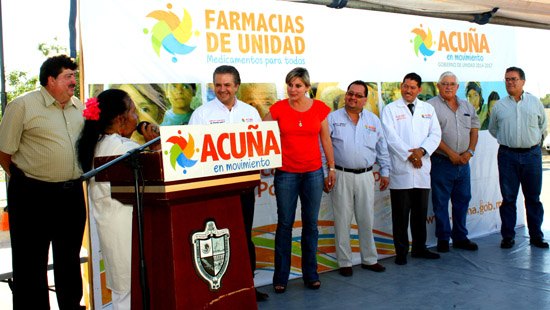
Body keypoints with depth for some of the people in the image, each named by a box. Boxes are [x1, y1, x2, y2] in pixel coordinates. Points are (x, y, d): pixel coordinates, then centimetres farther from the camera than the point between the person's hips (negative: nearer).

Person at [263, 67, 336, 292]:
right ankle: (280, 277, 12)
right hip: (286, 173, -1)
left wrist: (331, 167, 11)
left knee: (311, 223, 7)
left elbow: (325, 139, 9)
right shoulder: (278, 108, -3)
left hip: (313, 172, 1)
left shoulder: (319, 108, 1)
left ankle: (310, 274, 20)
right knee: (284, 224, 2)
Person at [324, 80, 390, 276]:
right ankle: (344, 262, 12)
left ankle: (369, 259, 22)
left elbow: (382, 148, 16)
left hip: (365, 176, 3)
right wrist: (325, 175, -6)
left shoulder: (373, 120, 11)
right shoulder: (333, 119, 1)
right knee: (342, 220, 1)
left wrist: (385, 172, 13)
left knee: (367, 219, 9)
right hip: (341, 176, -3)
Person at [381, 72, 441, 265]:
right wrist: (409, 155, -14)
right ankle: (401, 252, 10)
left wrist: (422, 151, -12)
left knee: (421, 213, 12)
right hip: (400, 170, -4)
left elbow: (435, 134, 5)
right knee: (400, 215, 0)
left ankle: (419, 248, 25)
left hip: (422, 170, 4)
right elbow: (391, 137, -7)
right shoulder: (390, 109, 3)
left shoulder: (428, 109, 14)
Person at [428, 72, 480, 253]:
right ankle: (443, 238, 11)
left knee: (463, 200, 11)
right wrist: (451, 153, -15)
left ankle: (460, 237, 21)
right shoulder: (431, 106, -5)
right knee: (441, 202, 1)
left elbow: (474, 129, 14)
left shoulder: (467, 106, 14)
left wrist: (470, 151, -2)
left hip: (463, 162, 5)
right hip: (441, 162, -5)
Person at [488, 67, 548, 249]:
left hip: (532, 154, 1)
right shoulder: (499, 106, 6)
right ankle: (508, 236, 10)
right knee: (508, 198, 2)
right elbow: (493, 129, 17)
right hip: (508, 156, 0)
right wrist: (506, 140, 11)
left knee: (533, 197, 5)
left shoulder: (535, 102, 7)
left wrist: (534, 140, 14)